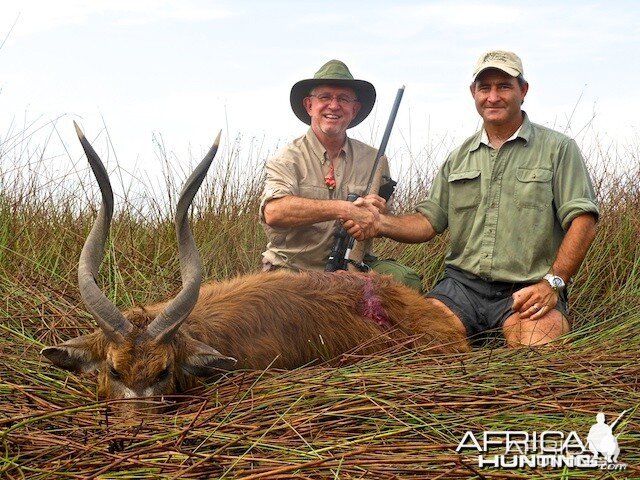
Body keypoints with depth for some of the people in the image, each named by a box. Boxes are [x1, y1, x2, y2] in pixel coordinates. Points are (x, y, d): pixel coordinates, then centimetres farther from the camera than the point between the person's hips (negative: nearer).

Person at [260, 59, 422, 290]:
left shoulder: (374, 160, 10)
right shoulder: (288, 159, -3)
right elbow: (274, 212, -23)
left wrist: (373, 214, -16)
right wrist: (343, 209, -28)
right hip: (294, 269, -3)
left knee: (405, 280, -23)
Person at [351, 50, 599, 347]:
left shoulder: (558, 149, 7)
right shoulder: (458, 159, 20)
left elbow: (583, 221, -2)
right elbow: (429, 221, 15)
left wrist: (553, 282, -13)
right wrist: (382, 224, -6)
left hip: (527, 290, -3)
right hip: (463, 284, 4)